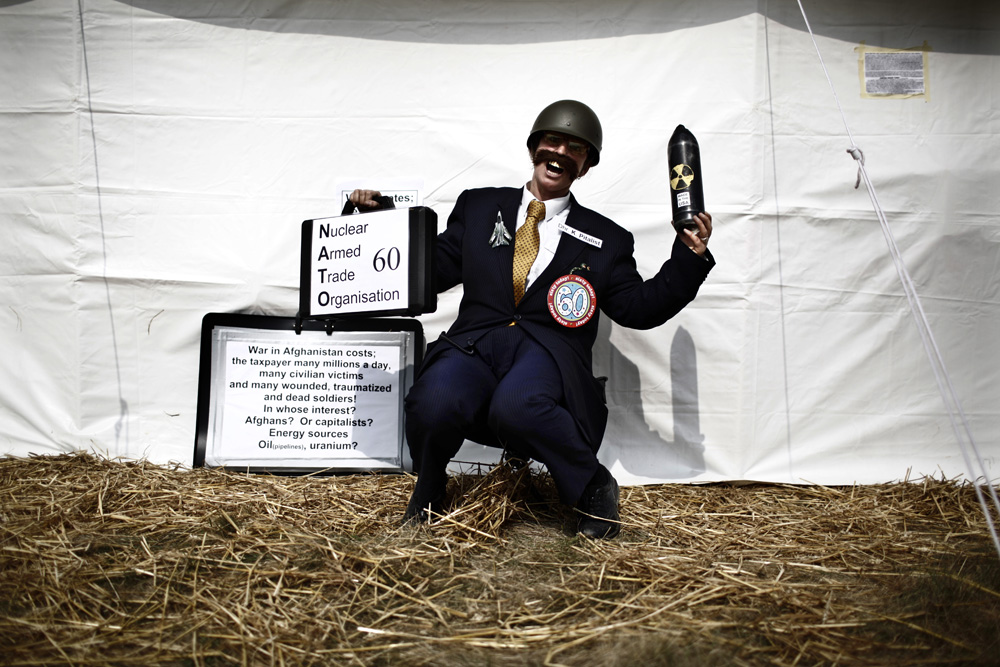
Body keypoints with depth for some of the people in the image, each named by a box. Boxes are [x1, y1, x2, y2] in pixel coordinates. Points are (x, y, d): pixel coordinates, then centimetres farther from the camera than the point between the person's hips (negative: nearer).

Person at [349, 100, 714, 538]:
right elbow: (433, 271, 20)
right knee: (434, 404, -32)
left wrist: (689, 257, 5)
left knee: (517, 406, -38)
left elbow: (639, 308, 14)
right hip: (475, 343, 2)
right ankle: (428, 494, 2)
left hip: (547, 350, -1)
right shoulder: (479, 206, 22)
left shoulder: (604, 239, 20)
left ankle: (593, 489, -9)